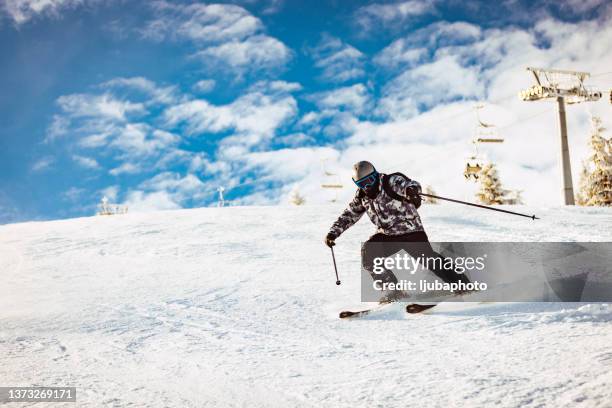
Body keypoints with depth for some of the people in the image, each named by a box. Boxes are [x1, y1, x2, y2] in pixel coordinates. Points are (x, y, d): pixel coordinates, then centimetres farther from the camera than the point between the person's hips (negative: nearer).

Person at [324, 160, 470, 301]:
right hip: (387, 234, 6)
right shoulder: (362, 196, 2)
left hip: (410, 230, -6)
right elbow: (349, 215, 13)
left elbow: (411, 185, -35)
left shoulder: (391, 182, -17)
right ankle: (395, 291, -4)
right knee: (368, 254, -12)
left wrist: (410, 190, -60)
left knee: (428, 258, -20)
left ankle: (462, 284, -8)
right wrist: (333, 232, 4)